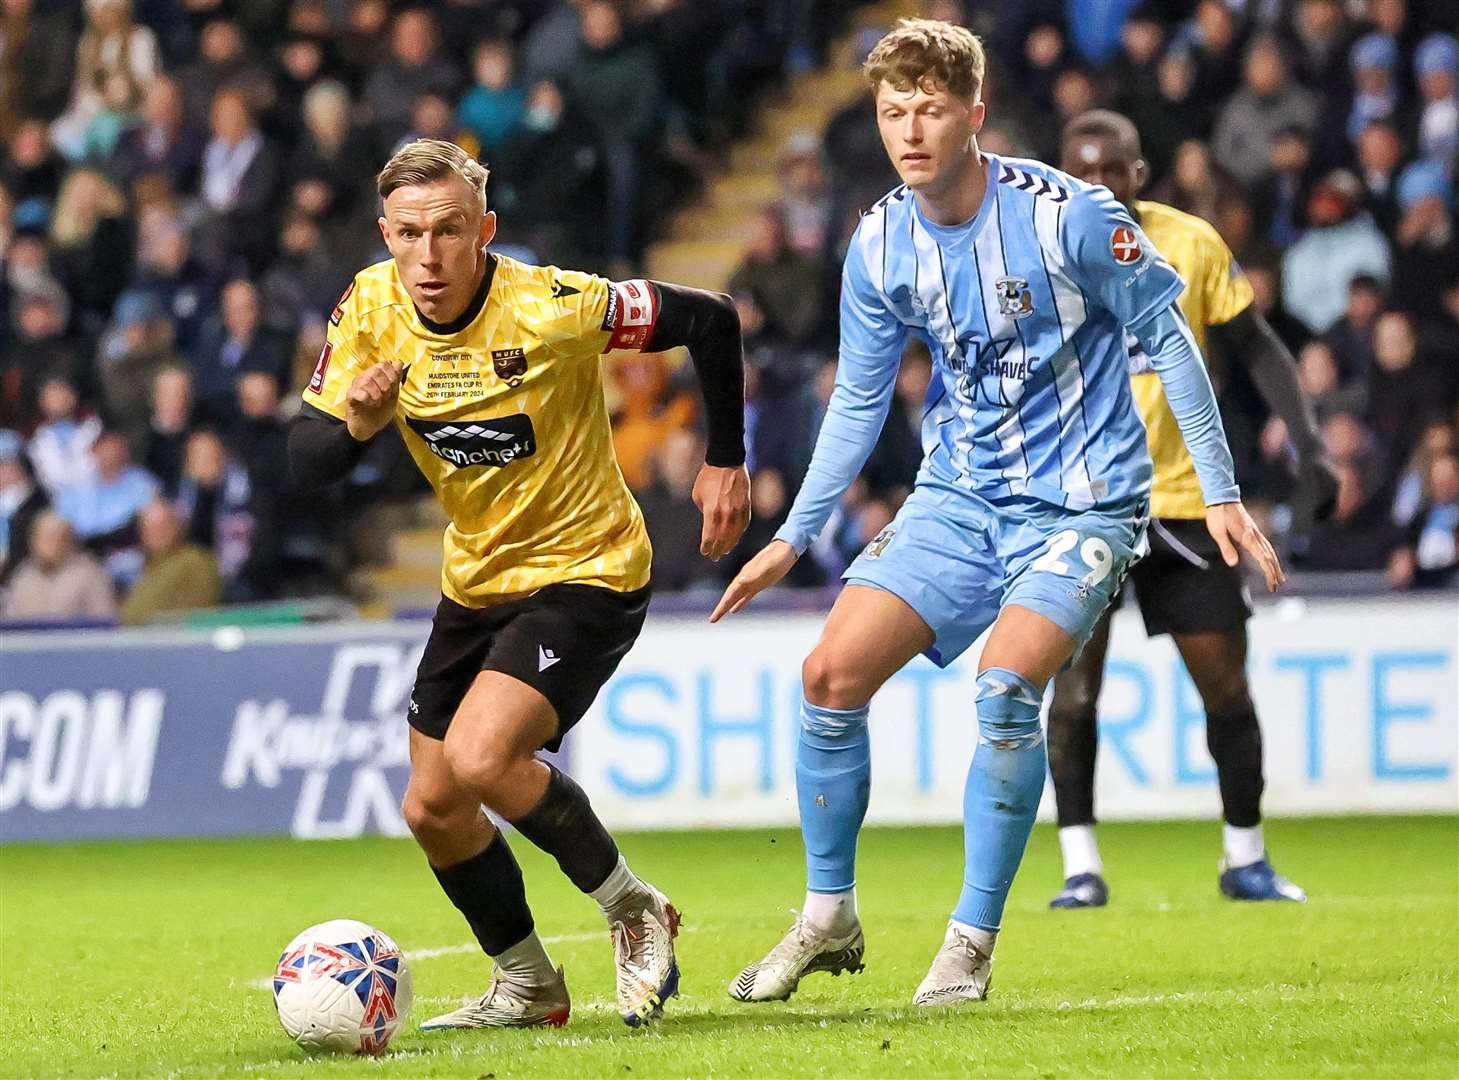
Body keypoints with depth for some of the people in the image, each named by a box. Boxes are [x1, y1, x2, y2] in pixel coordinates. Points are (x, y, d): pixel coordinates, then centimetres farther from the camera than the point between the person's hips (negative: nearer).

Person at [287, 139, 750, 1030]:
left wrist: (727, 461, -6)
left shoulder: (550, 306, -25)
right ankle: (526, 988, 31)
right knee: (433, 810, 9)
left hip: (587, 572, -7)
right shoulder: (371, 310, -9)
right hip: (477, 581, 7)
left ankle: (635, 912, -3)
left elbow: (709, 319, -13)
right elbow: (305, 463, -6)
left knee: (480, 758, -26)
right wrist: (357, 426, -28)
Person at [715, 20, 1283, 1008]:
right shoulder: (880, 247, -2)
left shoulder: (1066, 214, -17)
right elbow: (857, 402, 11)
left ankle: (974, 939, -12)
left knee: (1005, 685, -26)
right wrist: (794, 538, 9)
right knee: (832, 672, -7)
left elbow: (1167, 335, -7)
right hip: (958, 495, 5)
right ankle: (829, 919, 10)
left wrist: (1221, 492, -7)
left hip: (1081, 501, -5)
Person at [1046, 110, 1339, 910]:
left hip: (1182, 497, 2)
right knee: (1075, 681, -13)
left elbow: (1256, 348, 5)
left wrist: (1307, 444, -5)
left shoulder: (1193, 244, -2)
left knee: (1226, 686, 3)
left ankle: (1246, 860, 18)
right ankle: (1080, 865, -5)